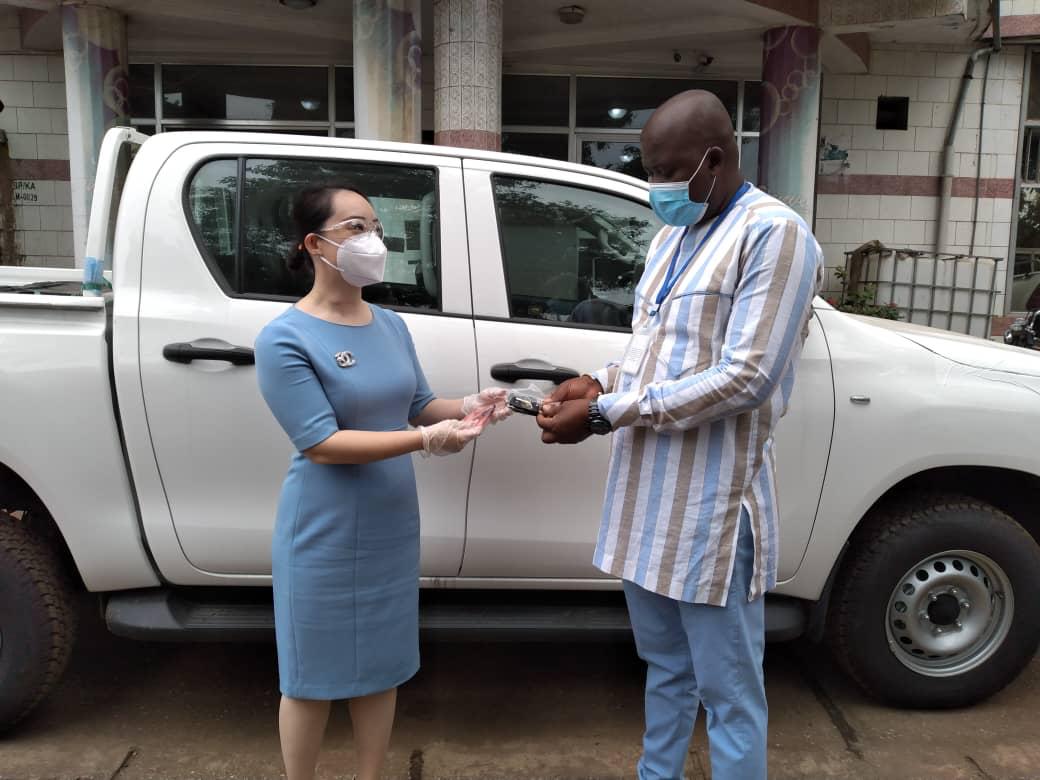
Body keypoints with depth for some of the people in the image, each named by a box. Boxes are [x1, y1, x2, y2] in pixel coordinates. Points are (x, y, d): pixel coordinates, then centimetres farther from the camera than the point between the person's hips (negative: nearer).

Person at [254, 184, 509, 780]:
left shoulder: (392, 326, 4)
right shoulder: (286, 338, -16)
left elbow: (419, 405, 11)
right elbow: (321, 442, -21)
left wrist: (467, 408, -10)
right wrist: (424, 439, -29)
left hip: (392, 528, 6)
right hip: (325, 537, -6)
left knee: (381, 667, 18)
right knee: (314, 678, 10)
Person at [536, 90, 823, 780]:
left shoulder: (774, 233, -12)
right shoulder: (672, 235, 14)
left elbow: (746, 377, -20)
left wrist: (605, 414, -19)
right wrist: (601, 383, 0)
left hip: (712, 502, -8)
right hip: (646, 492, 8)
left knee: (728, 692, 8)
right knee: (665, 666, 23)